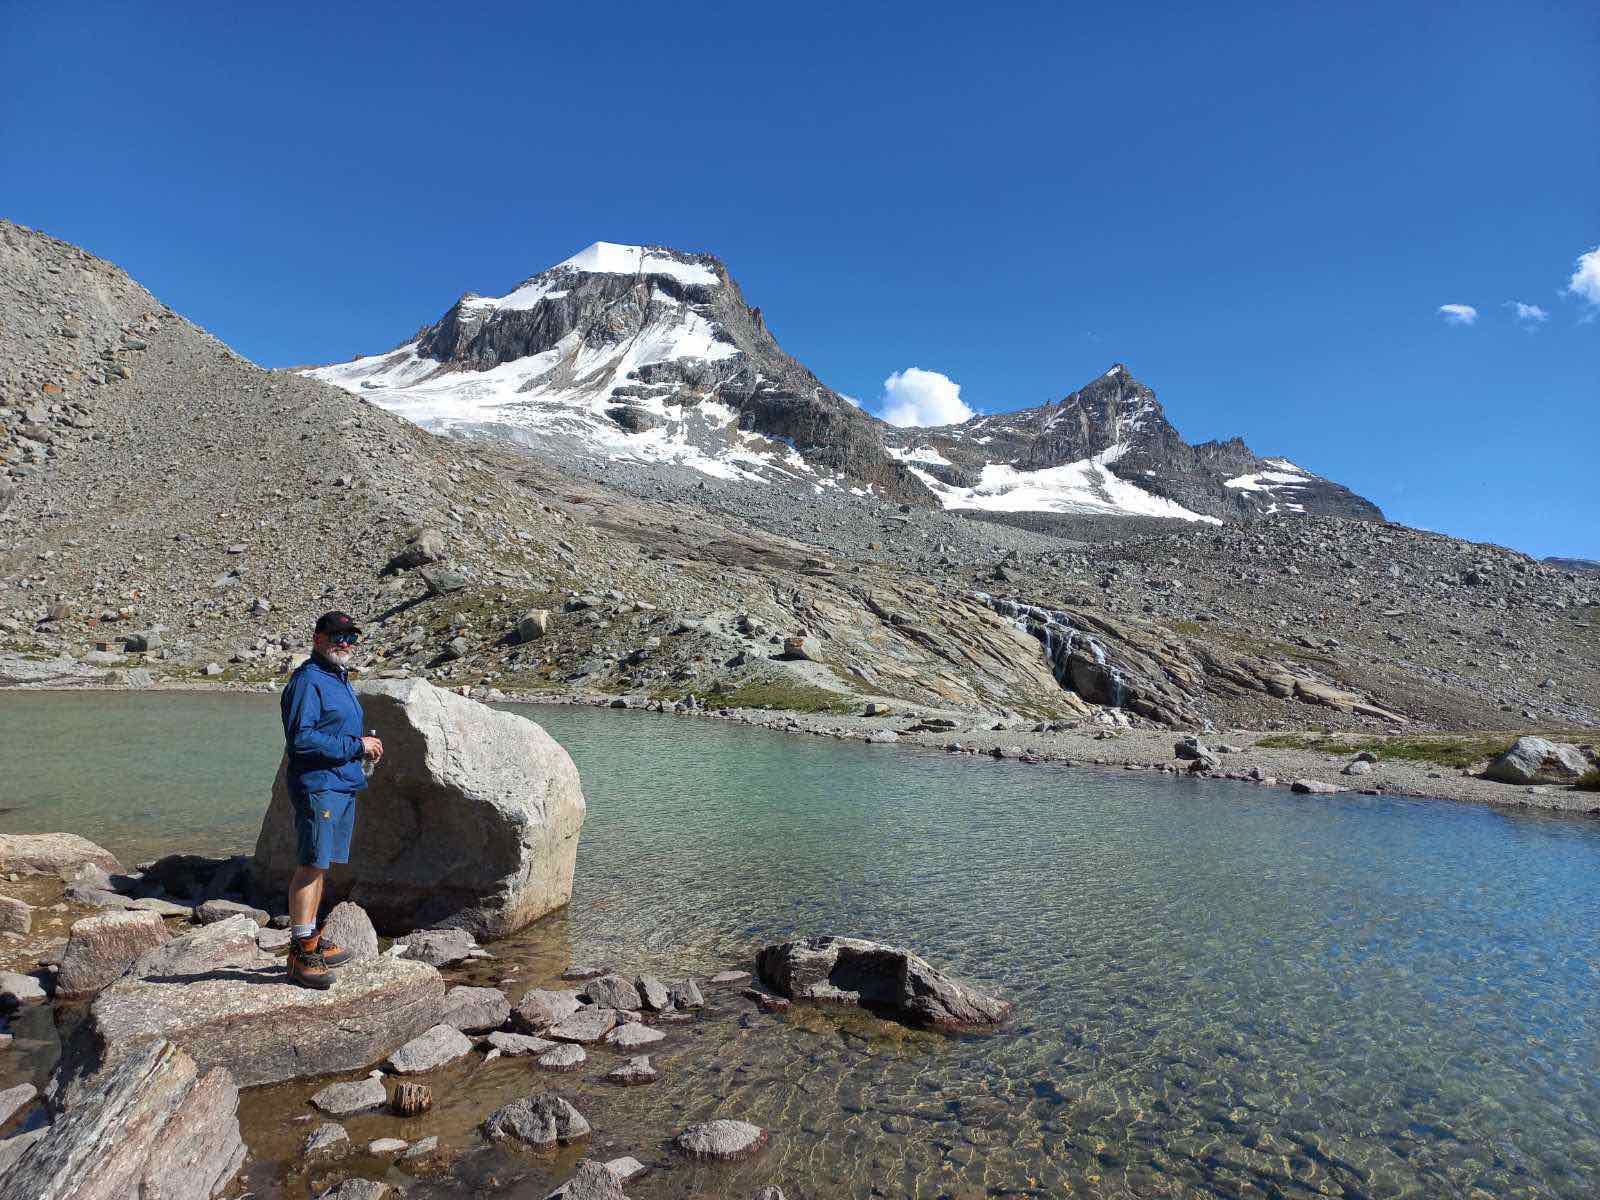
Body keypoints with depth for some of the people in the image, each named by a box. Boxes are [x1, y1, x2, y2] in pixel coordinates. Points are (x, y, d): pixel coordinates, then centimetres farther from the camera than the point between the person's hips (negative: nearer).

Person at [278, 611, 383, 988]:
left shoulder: (341, 680, 19)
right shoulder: (307, 680, -12)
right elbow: (301, 738, -21)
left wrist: (365, 747, 9)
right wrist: (356, 745, -16)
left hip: (344, 785, 10)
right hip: (317, 785, -10)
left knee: (319, 865, 15)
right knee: (311, 865, -7)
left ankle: (311, 939, 24)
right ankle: (301, 952, -2)